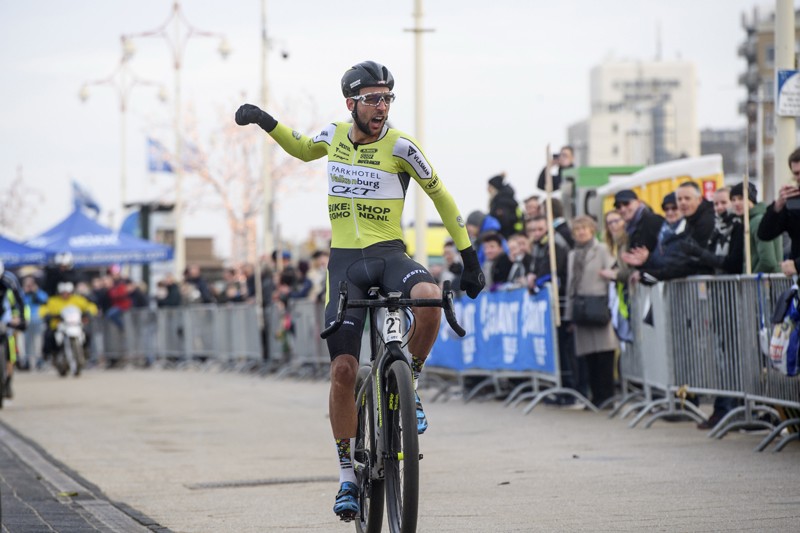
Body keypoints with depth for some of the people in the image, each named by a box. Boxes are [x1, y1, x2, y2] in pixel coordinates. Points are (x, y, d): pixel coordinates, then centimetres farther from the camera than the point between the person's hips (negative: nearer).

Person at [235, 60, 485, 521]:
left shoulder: (400, 146, -8)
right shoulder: (336, 134, 4)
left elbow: (440, 196, 2)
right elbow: (303, 149, 28)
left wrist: (469, 254, 3)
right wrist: (265, 122, 14)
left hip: (390, 255, -2)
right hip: (345, 262, 3)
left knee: (429, 297, -38)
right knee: (343, 369, -6)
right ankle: (348, 475, 7)